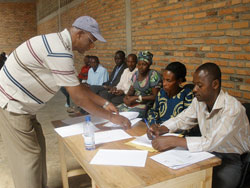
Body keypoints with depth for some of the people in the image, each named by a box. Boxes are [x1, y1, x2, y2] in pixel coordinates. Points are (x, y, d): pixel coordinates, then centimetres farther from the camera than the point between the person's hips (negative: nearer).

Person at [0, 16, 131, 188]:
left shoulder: (61, 44, 6)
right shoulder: (59, 51, -27)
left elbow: (78, 86, 10)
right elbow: (78, 96, -24)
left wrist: (104, 103, 6)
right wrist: (111, 117, -16)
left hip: (21, 104, 10)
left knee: (38, 146, 15)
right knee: (28, 155, -2)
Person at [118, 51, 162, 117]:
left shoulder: (153, 75, -13)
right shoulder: (136, 74, 7)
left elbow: (155, 96, -15)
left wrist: (137, 98, -17)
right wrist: (126, 97, -7)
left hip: (146, 104, -7)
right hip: (134, 102, 7)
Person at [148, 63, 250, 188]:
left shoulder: (232, 108, -25)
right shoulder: (199, 101, -3)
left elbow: (211, 142, -32)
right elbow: (181, 120, 9)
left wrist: (173, 141, -35)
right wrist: (161, 129, -11)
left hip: (231, 160, -5)